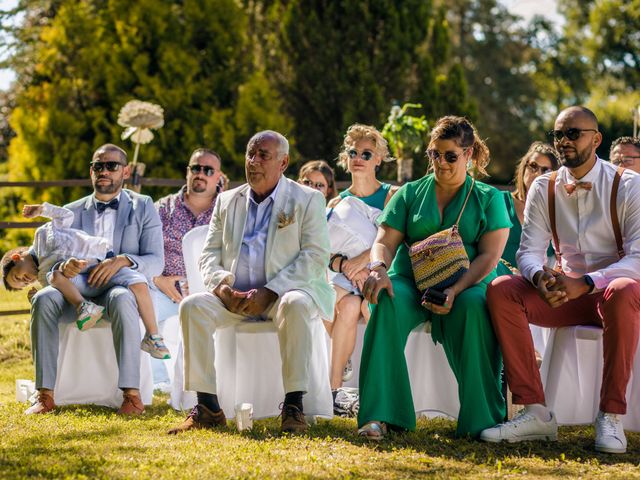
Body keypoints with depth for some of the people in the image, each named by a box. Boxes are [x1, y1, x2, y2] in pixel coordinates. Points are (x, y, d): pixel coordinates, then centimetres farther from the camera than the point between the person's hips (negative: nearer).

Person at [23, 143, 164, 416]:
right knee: (43, 299, -30)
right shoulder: (71, 212, 17)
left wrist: (123, 260, -22)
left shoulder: (142, 207, 10)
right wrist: (63, 267, -16)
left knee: (121, 300, -39)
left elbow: (156, 262, -1)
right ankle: (45, 395, -31)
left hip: (123, 288, -3)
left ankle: (131, 394, -41)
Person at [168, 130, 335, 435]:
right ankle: (207, 407, -23)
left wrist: (269, 292, -18)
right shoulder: (227, 201, 18)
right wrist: (220, 284, -9)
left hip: (283, 292, -4)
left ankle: (294, 404, -33)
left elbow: (315, 257, -7)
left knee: (295, 305, -38)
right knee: (193, 305, -24)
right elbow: (210, 253, 15)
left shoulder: (307, 200, 5)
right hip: (235, 296, 4)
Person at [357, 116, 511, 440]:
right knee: (387, 302, -34)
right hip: (410, 281, 1)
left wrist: (456, 290, -20)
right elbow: (385, 241, 9)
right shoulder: (410, 193, 17)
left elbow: (490, 255, -1)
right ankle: (379, 415, -37)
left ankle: (483, 420, -31)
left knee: (475, 307, -37)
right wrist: (378, 269, -17)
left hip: (466, 286, -1)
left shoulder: (488, 198, 11)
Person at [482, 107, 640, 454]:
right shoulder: (544, 188, 4)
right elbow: (529, 251, 0)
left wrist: (586, 282, -32)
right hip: (568, 292, 4)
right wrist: (540, 277, -26)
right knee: (501, 290, -21)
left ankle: (611, 416, -31)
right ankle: (535, 413, -24)